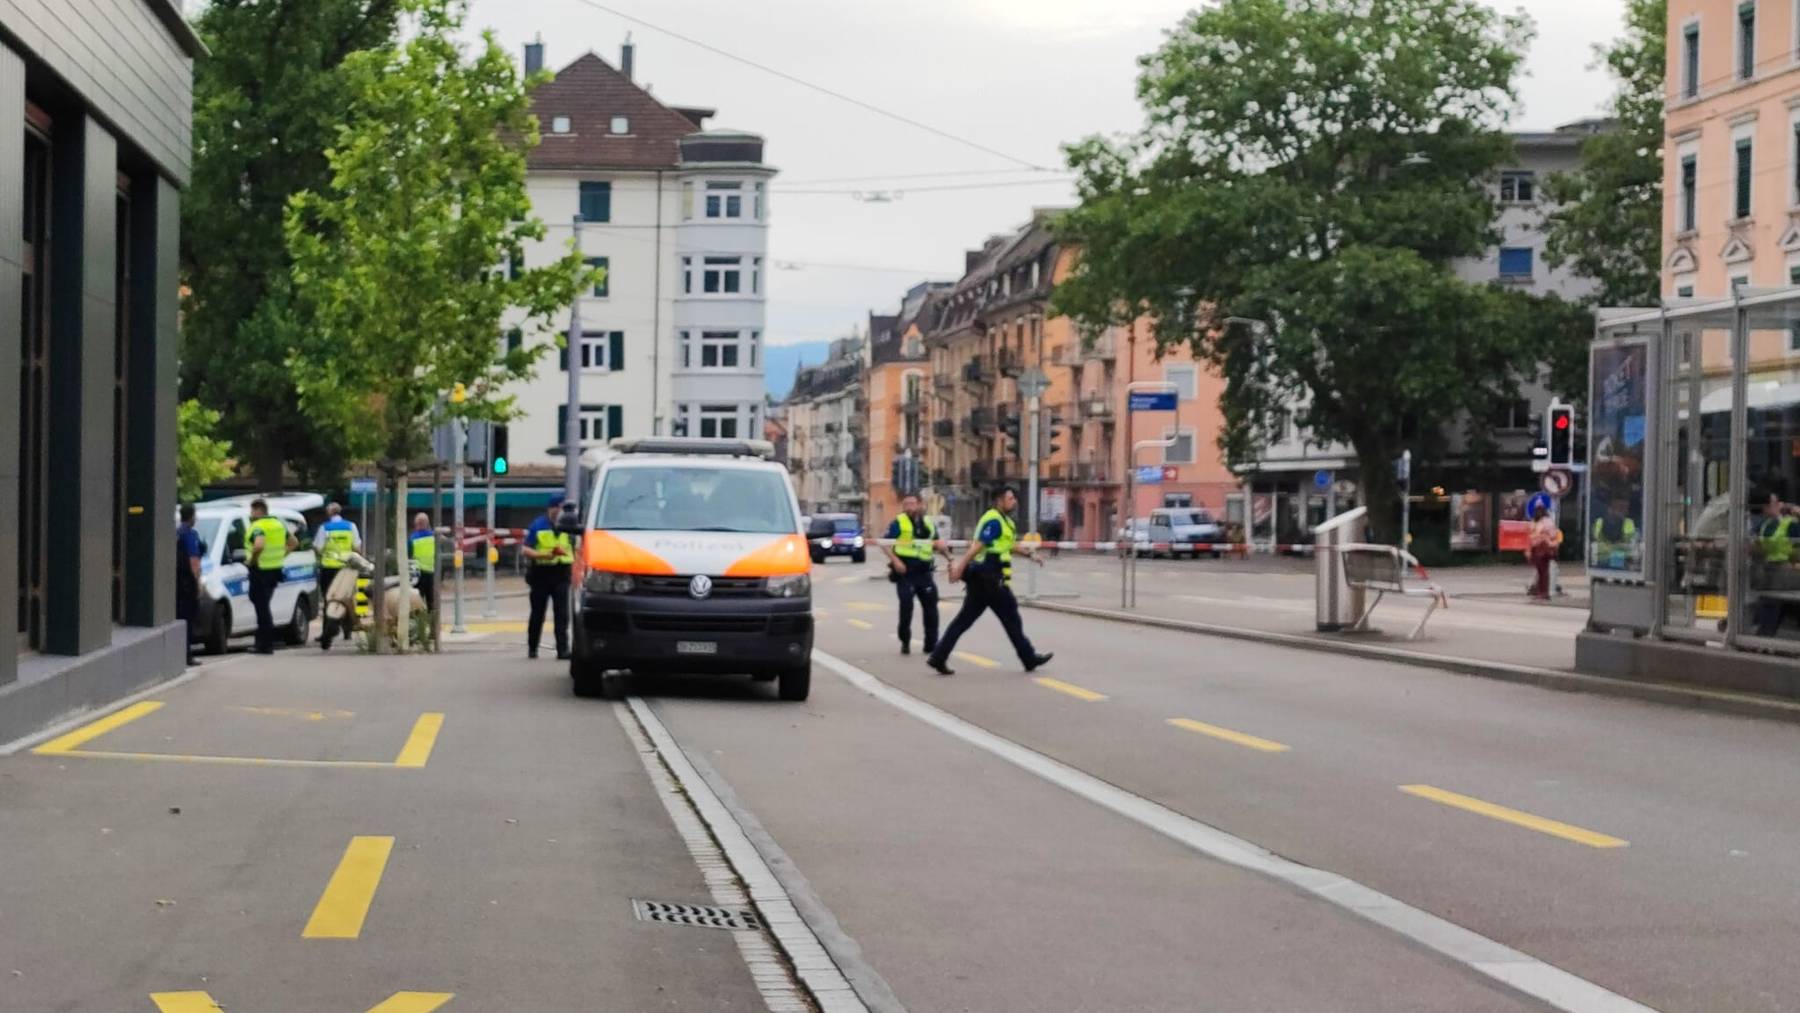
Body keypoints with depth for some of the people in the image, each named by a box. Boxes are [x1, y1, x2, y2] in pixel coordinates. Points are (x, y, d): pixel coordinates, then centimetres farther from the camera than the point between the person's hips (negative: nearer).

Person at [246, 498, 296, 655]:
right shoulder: (279, 524, 13)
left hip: (261, 571, -8)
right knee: (263, 605, 19)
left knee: (262, 607, -3)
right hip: (276, 570, 8)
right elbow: (294, 542, 20)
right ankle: (263, 641, 21)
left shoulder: (258, 527, -15)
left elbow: (259, 546, -33)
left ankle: (266, 645, -2)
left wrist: (253, 559, -18)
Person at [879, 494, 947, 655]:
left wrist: (939, 546, 4)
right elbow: (885, 544, -8)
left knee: (930, 606, 6)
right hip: (905, 572, -5)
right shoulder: (898, 523, -3)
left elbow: (936, 543, 26)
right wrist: (895, 560, -21)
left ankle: (931, 643, 16)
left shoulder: (927, 523, 13)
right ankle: (905, 642, 11)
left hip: (924, 572, 5)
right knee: (906, 606, -5)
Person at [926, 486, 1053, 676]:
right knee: (1011, 619, 4)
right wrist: (960, 567, -30)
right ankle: (1029, 659, 15)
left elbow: (1008, 544, 34)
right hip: (990, 579, -10)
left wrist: (1030, 554, 32)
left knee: (964, 619, 6)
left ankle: (939, 658, 2)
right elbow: (977, 546, -23)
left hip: (980, 579, 10)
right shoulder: (994, 521, -14)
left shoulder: (1003, 520, 19)